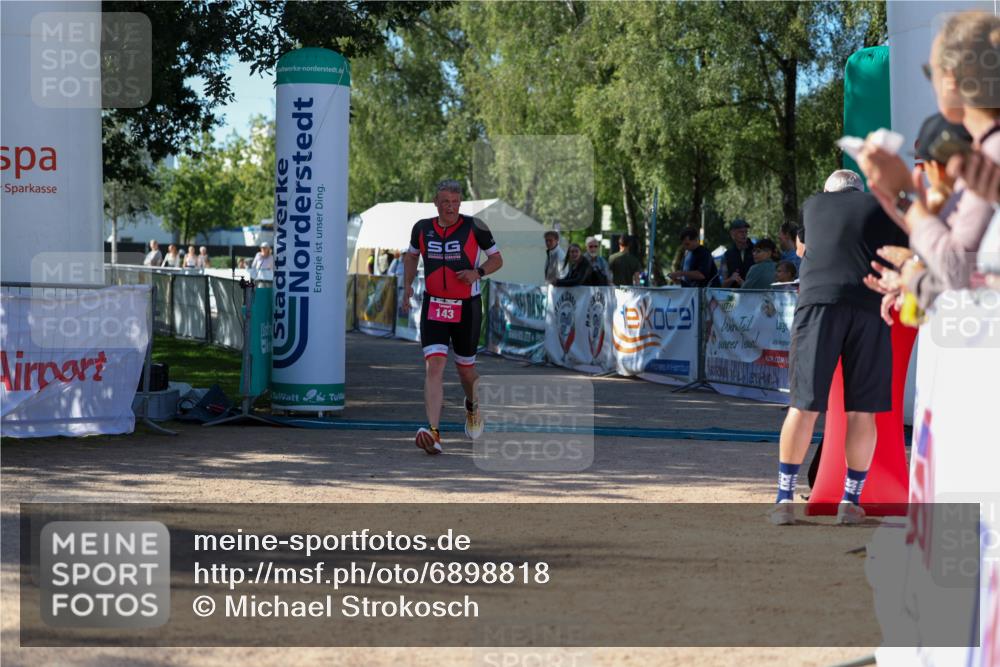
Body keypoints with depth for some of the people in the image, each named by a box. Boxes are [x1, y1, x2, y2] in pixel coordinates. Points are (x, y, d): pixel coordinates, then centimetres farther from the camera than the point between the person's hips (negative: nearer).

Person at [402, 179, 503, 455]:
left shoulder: (474, 227, -7)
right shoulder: (422, 228, 1)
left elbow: (497, 259, 2)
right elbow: (411, 255, 20)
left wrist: (478, 272, -17)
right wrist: (407, 285, 7)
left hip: (467, 307, -1)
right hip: (433, 306, 1)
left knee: (465, 369, 13)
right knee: (434, 366, -16)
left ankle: (472, 406, 48)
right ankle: (433, 433, -25)